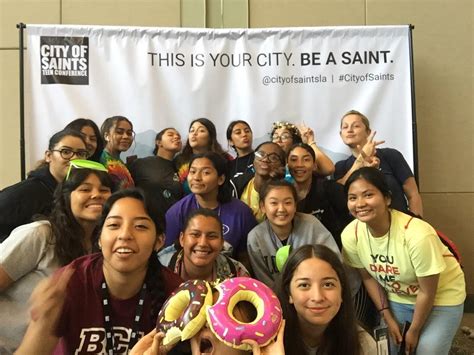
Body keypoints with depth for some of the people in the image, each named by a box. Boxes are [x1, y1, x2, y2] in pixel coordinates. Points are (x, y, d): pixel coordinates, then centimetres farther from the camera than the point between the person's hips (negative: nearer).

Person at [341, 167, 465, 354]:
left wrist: (414, 331, -9)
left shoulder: (417, 235, -36)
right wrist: (388, 318, -1)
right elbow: (368, 276, -4)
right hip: (397, 298, 4)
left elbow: (427, 292, -21)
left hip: (441, 296, -3)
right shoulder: (350, 235, -23)